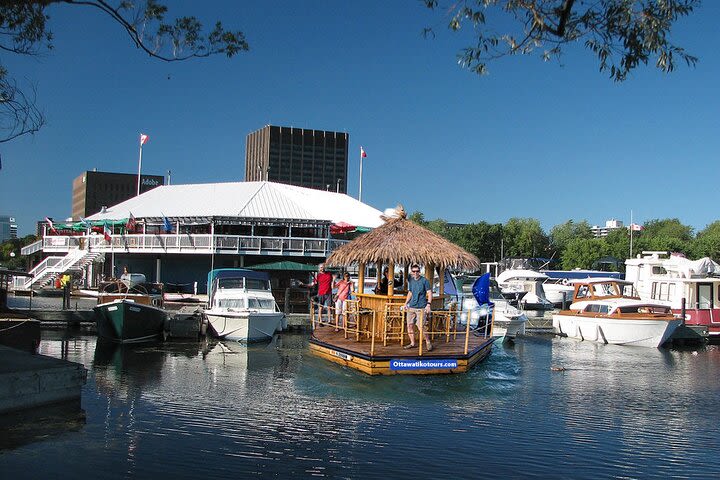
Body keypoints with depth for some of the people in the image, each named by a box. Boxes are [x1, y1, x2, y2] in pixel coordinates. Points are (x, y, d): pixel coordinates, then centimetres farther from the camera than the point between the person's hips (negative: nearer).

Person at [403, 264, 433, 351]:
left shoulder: (424, 281, -5)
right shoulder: (411, 281, 11)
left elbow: (429, 293, -7)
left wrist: (428, 304, -16)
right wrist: (406, 303, 18)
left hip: (421, 308, -6)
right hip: (411, 307, 6)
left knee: (422, 327, -9)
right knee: (409, 325, 6)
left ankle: (428, 343, 7)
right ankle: (412, 343, 18)